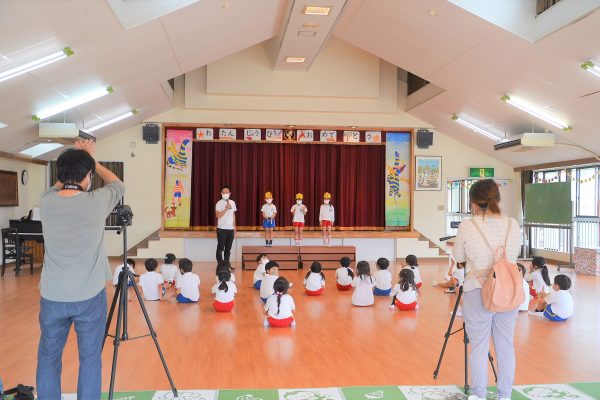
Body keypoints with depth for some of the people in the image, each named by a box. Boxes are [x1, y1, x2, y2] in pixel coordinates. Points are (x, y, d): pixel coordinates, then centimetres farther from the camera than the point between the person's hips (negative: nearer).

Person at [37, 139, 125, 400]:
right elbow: (117, 185, 9)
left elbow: (59, 186, 20)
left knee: (48, 357, 16)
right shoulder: (96, 202, -13)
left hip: (52, 296, 3)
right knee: (90, 358, 9)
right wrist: (91, 160, 17)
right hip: (89, 296, -3)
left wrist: (74, 160, 19)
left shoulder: (46, 202, -5)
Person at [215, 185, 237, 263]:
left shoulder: (232, 203, 9)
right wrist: (226, 209, -25)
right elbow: (218, 215, -18)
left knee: (228, 248, 10)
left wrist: (234, 226, 13)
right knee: (220, 248, -1)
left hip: (231, 228, 5)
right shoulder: (219, 203, -8)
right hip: (222, 228, -5)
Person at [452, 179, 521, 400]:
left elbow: (458, 258, 5)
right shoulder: (513, 224, 1)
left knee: (478, 346, 8)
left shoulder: (467, 227, -9)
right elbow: (514, 255, 14)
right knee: (506, 345, 13)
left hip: (478, 292, -3)